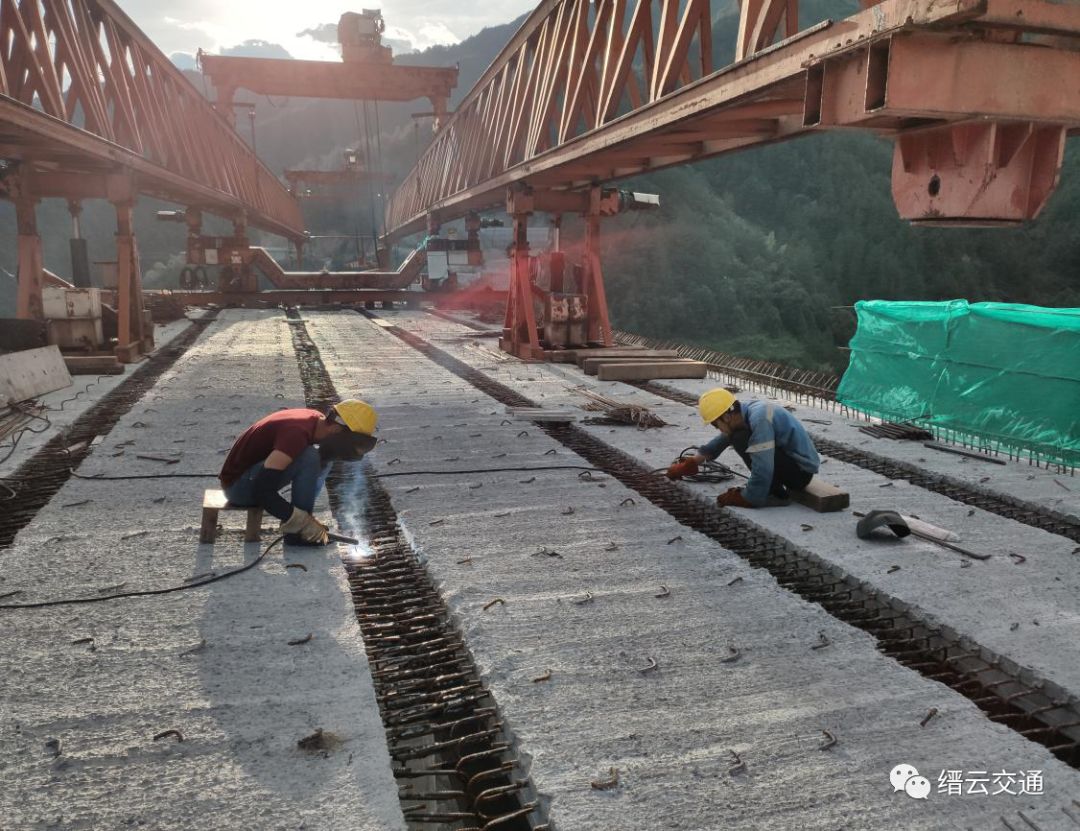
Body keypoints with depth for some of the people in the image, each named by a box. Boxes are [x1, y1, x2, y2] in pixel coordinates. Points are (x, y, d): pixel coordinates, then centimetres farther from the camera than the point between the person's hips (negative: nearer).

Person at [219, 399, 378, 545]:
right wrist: (303, 522, -26)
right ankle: (297, 532, -15)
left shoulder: (318, 421, -3)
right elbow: (262, 491, -33)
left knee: (322, 457, 0)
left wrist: (307, 520, 3)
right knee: (310, 458, -27)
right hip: (238, 486, -9)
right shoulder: (297, 433, -31)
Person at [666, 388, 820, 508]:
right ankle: (773, 487, 7)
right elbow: (718, 443, 17)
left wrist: (747, 499, -20)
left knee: (742, 440, -20)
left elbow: (762, 468, -33)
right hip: (790, 457, 9)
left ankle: (775, 493, -10)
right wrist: (690, 464, 23)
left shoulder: (759, 419, -28)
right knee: (737, 436, 11)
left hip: (802, 470, -9)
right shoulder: (747, 411, 0)